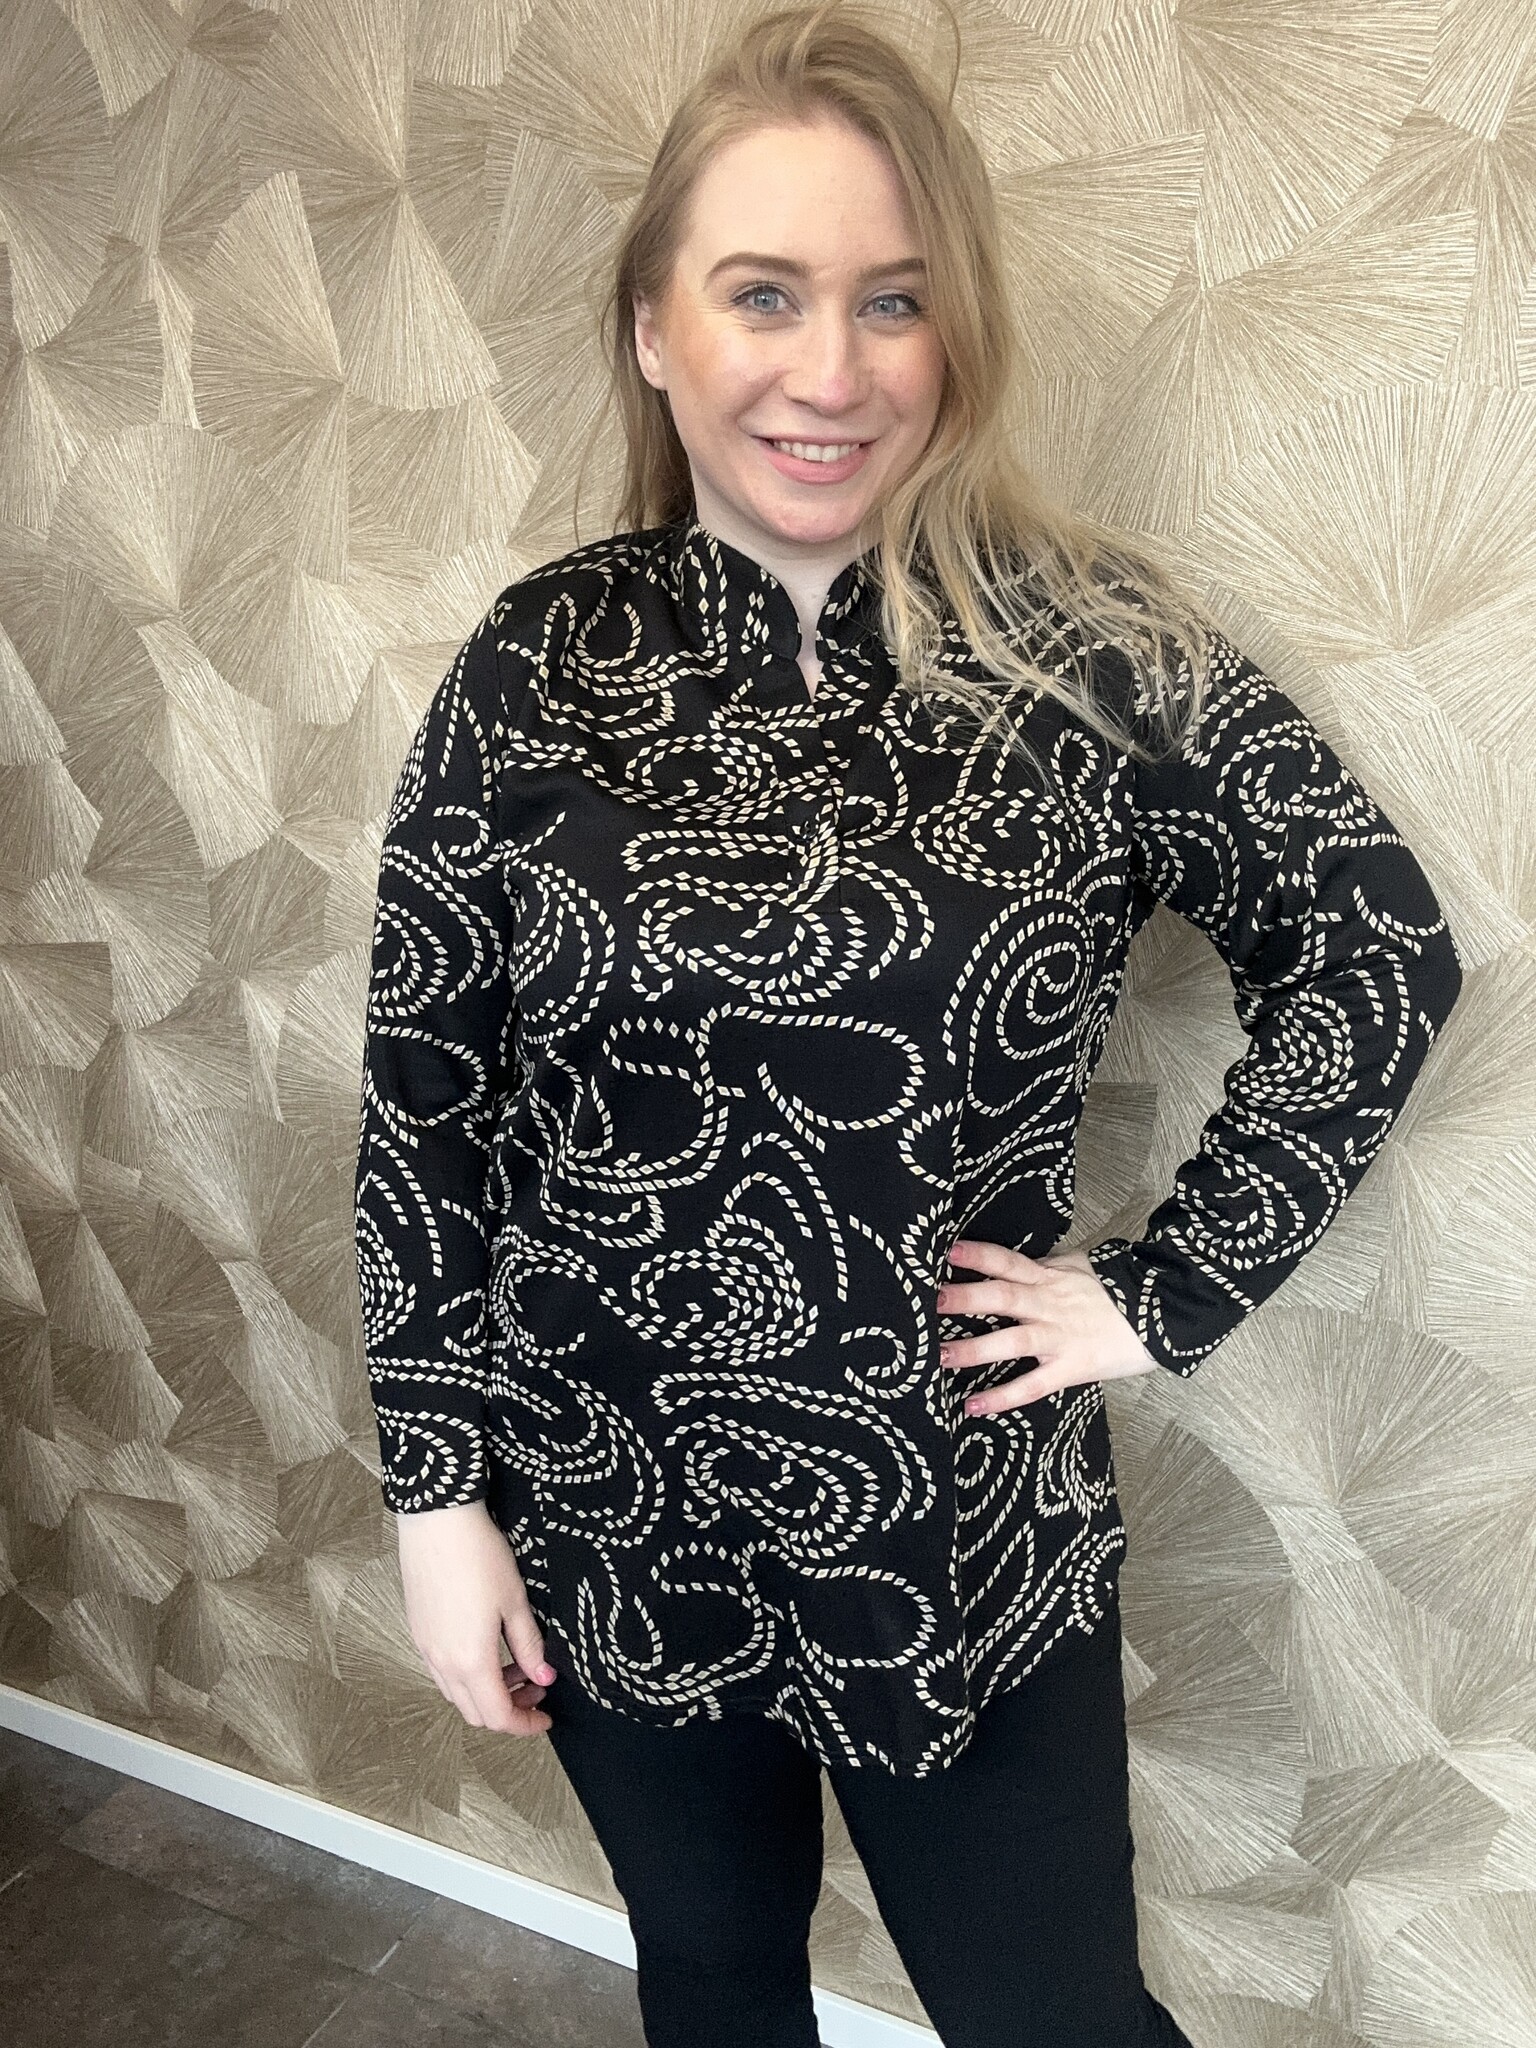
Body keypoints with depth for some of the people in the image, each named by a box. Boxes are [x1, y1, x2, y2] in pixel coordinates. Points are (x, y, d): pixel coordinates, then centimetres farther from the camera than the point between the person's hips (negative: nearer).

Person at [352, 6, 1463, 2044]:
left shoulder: (1093, 650, -12)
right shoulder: (537, 663, -8)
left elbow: (1383, 949, -4)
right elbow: (420, 1098, -4)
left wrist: (1163, 1293, -8)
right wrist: (436, 1492, -2)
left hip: (965, 1541, -1)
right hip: (603, 1529, 2)